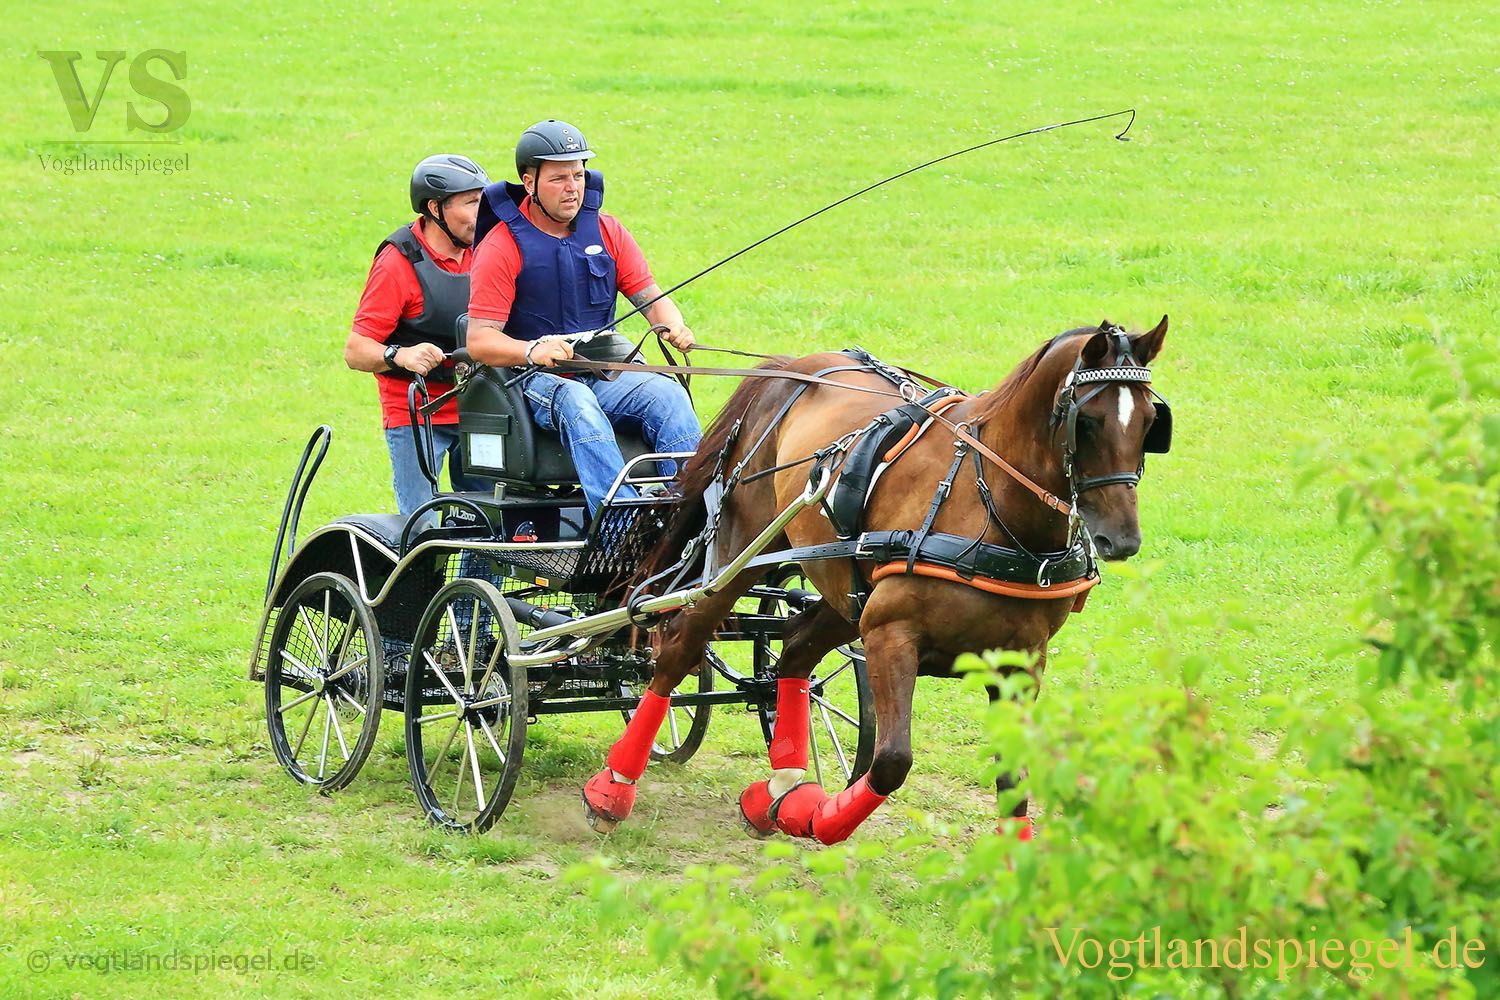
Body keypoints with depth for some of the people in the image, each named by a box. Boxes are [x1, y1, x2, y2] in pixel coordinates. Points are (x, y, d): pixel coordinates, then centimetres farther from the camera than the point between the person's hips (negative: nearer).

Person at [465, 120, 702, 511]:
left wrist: (672, 326, -13)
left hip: (605, 378, 4)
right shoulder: (502, 245, -3)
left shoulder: (605, 231, 12)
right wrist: (533, 350, -29)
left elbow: (649, 296, 12)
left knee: (667, 394, -26)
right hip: (534, 379, -4)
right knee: (576, 404, -38)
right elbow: (479, 340, -9)